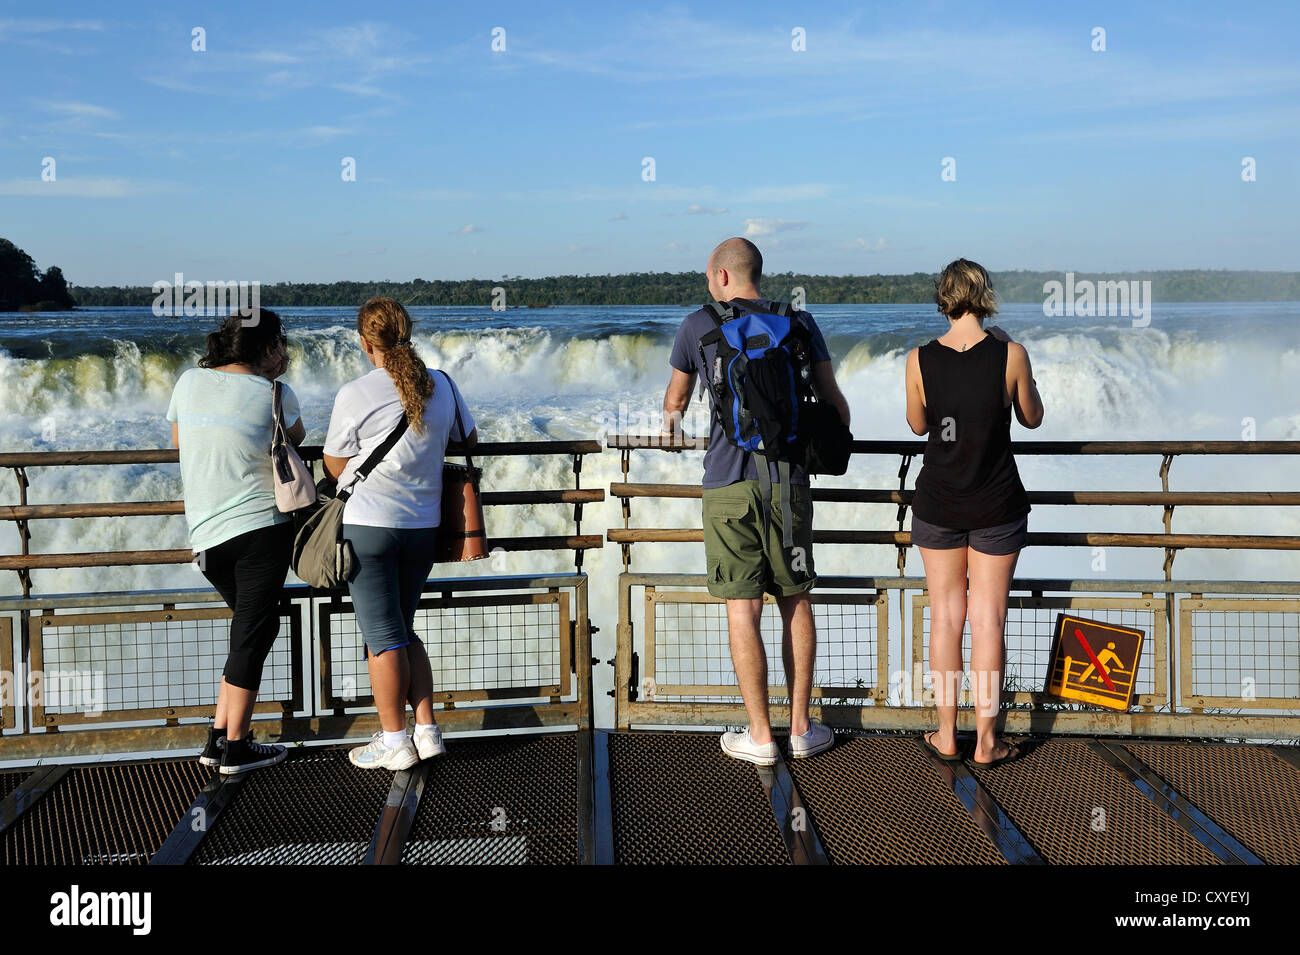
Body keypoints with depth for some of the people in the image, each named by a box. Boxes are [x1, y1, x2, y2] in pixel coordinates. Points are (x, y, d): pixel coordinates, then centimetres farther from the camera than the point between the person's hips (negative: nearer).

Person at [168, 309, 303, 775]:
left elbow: (178, 439, 23)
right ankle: (236, 749, 6)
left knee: (251, 631, 19)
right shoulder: (273, 394, -5)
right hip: (263, 527, -6)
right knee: (253, 634, 2)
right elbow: (296, 437, 15)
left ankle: (218, 737, 19)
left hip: (207, 535, 6)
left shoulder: (190, 381, 7)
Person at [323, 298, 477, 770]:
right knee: (403, 630, 18)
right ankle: (427, 730, 17)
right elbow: (470, 440, 18)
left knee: (383, 638, 2)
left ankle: (394, 743, 9)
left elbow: (334, 466, -3)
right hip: (424, 527, 5)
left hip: (367, 524, -5)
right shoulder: (442, 385, 2)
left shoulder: (355, 394, -12)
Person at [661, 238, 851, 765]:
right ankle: (801, 727, 18)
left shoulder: (699, 325, 5)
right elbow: (834, 402, 7)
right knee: (796, 602, 13)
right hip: (789, 481, 2)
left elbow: (675, 398, 20)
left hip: (728, 484, -2)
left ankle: (760, 736, 7)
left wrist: (671, 425, 42)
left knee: (743, 608, 2)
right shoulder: (800, 322, 8)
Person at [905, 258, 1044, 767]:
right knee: (988, 620, 7)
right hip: (997, 507, -1)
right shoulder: (1011, 355, -12)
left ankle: (947, 736, 20)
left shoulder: (920, 359, -9)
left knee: (946, 616, 12)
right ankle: (986, 742, 14)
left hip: (938, 505, 1)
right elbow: (1032, 418, 5)